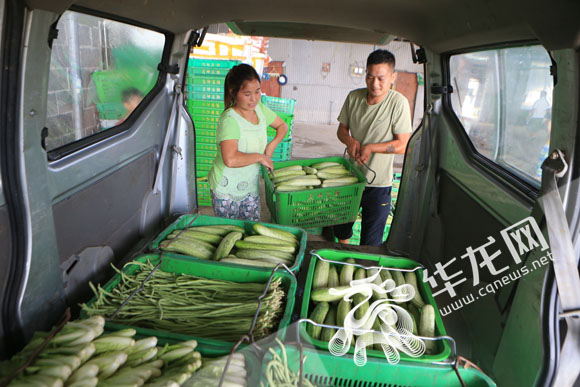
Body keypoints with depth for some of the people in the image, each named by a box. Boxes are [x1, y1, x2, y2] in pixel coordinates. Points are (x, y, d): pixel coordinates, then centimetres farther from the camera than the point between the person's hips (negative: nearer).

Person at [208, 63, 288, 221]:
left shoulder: (260, 109, -2)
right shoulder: (229, 119, -25)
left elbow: (282, 126, 16)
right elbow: (230, 159, -39)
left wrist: (272, 145, -3)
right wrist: (260, 157, -24)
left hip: (251, 186, 6)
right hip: (226, 189, -6)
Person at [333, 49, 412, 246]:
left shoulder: (398, 102, -15)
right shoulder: (354, 97, -2)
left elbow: (402, 145, -15)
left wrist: (371, 147, -26)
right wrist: (350, 141, -13)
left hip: (378, 184, -5)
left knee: (370, 243, 7)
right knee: (340, 228, 24)